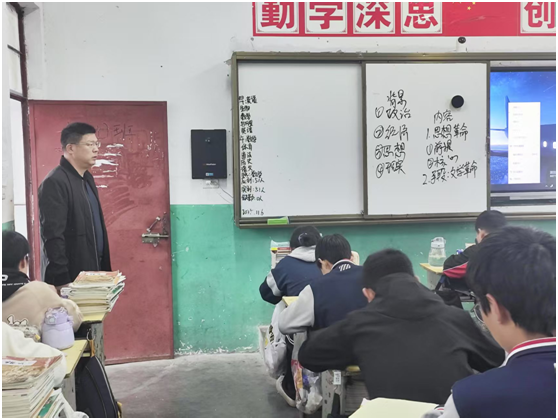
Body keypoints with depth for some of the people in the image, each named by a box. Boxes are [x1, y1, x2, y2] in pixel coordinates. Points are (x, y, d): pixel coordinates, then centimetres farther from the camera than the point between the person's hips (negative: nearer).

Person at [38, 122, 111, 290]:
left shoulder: (87, 178, 12)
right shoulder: (55, 182, -16)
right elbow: (53, 235, -20)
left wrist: (103, 266, 15)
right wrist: (62, 281, -21)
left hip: (92, 270, 8)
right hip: (70, 277, -8)